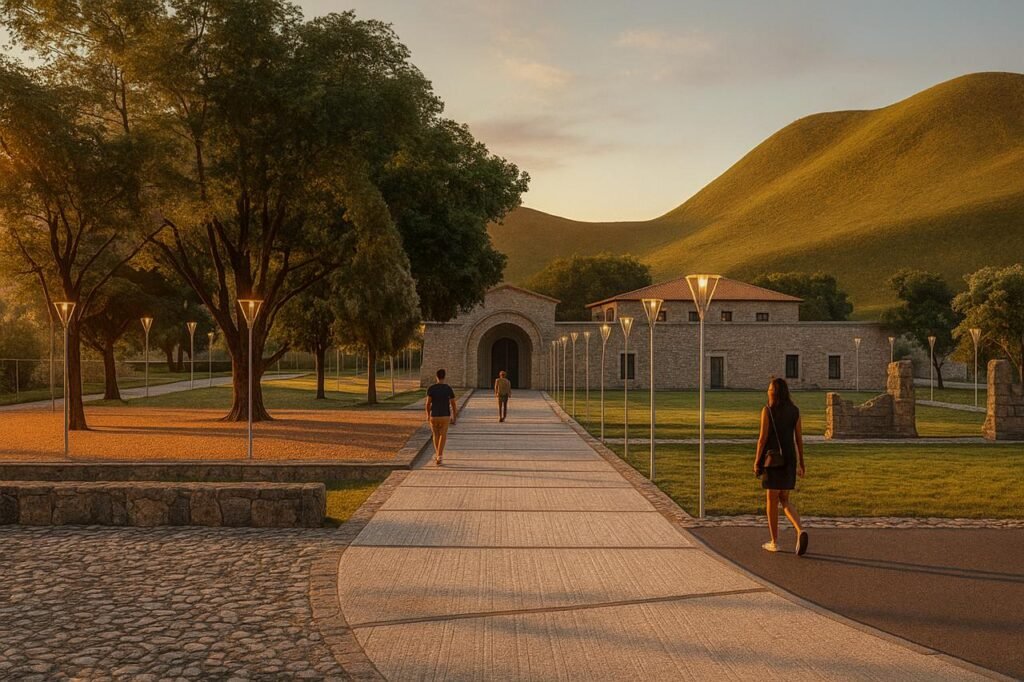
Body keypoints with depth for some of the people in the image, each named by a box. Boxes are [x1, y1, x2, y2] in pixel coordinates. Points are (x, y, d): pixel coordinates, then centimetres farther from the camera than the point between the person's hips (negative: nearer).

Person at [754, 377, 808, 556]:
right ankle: (800, 531, -13)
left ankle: (774, 542, 12)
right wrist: (801, 463, 11)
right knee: (785, 500, 12)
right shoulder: (795, 410, 4)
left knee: (772, 500, 7)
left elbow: (763, 437, -13)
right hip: (789, 459, 4)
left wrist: (757, 461, -5)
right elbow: (799, 438, 5)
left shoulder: (767, 410, -11)